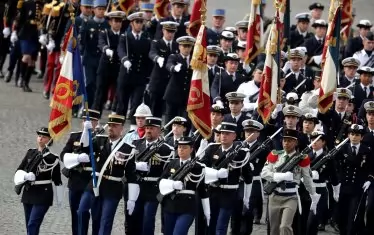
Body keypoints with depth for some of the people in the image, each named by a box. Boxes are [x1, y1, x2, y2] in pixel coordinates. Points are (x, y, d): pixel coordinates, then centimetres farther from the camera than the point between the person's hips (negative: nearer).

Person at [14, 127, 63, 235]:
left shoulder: (53, 158, -5)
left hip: (43, 195, -6)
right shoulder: (30, 153, 8)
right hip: (28, 193, 6)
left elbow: (58, 182, 0)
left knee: (32, 225, -15)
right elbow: (18, 171, 3)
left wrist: (60, 199, 3)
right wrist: (25, 176, -19)